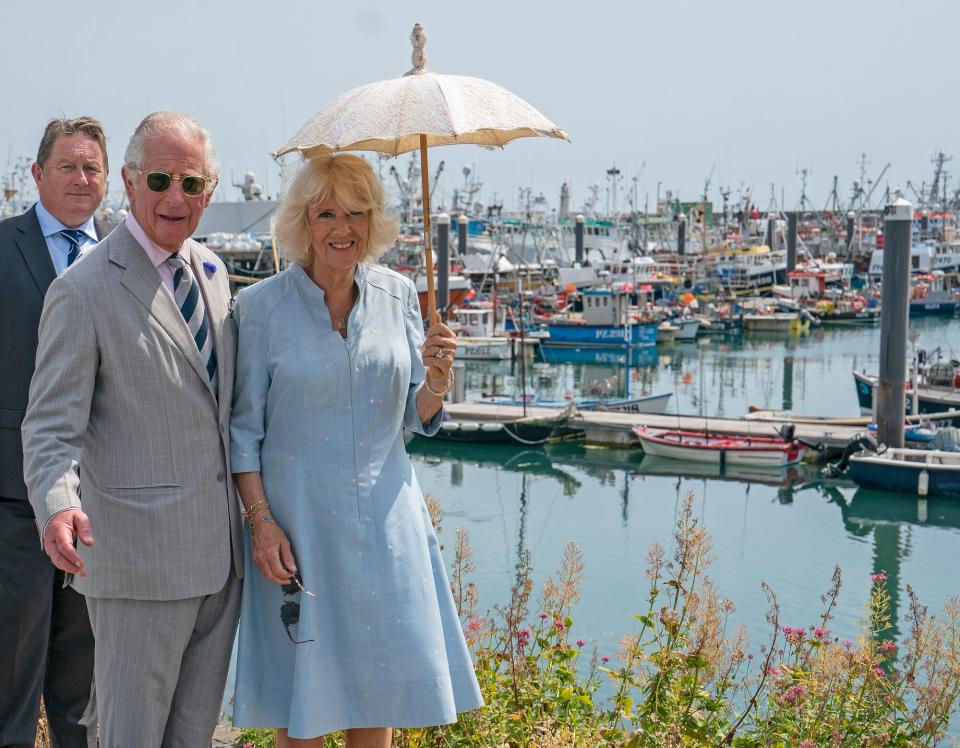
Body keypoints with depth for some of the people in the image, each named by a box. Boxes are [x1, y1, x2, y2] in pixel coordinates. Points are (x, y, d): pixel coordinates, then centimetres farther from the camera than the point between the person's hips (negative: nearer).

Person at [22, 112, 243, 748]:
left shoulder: (213, 271, 10)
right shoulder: (83, 290, -12)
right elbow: (52, 426, -14)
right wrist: (58, 505, -33)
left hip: (222, 553, 7)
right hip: (140, 560, -6)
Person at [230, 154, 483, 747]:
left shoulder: (398, 295, 3)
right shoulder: (263, 305, -6)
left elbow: (415, 418, 8)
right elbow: (244, 428, -3)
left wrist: (437, 380, -13)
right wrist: (261, 523, -11)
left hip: (386, 518, 3)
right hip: (298, 522, -3)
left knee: (377, 688, 12)